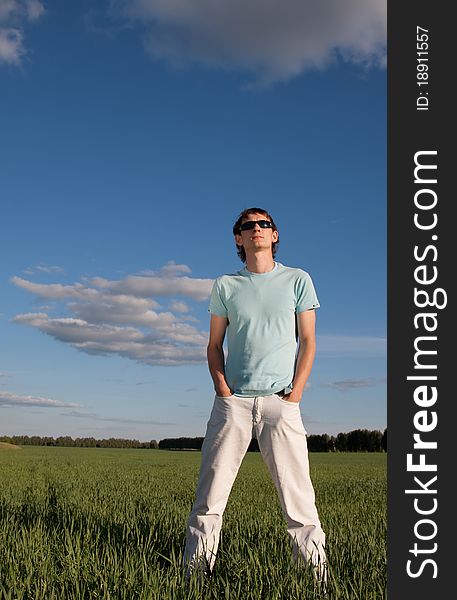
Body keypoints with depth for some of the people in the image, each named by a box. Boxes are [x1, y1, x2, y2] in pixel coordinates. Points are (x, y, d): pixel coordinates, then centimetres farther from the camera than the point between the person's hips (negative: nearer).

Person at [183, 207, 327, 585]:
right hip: (232, 401, 1)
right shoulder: (225, 286, 11)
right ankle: (195, 572, 8)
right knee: (211, 491, 0)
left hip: (280, 402, -1)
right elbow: (214, 345, 13)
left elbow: (308, 342, 6)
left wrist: (294, 397, -4)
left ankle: (316, 568, 8)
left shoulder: (297, 280, 8)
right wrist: (223, 392, -2)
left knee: (297, 493, -3)